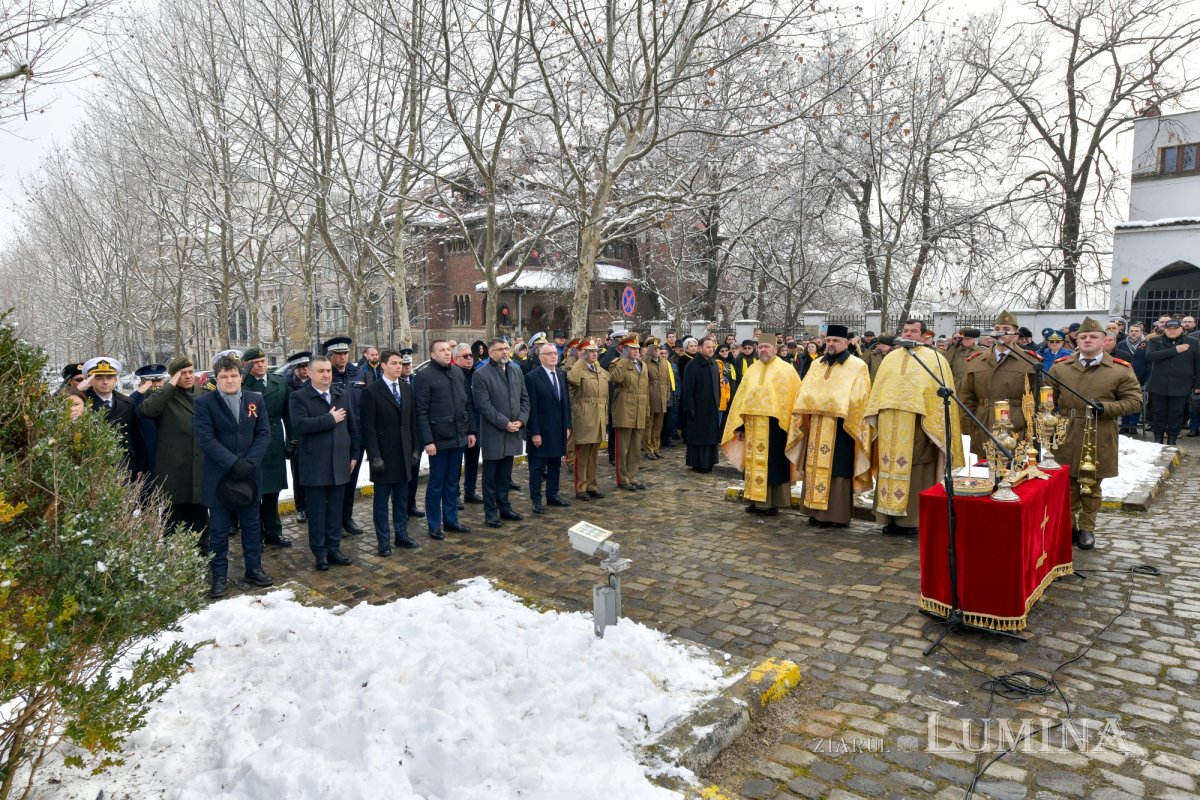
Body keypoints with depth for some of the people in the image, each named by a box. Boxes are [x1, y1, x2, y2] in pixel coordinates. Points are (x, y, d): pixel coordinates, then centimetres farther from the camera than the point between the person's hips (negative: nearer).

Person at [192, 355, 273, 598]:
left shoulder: (255, 400, 4)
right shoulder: (204, 402, -6)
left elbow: (264, 434, 1)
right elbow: (205, 438, -12)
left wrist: (250, 461, -13)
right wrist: (233, 463, -19)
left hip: (250, 475, 3)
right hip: (219, 476, -3)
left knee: (252, 525, 12)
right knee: (219, 529, 5)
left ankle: (254, 569, 25)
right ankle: (219, 576, 17)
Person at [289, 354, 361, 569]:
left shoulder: (344, 395, 10)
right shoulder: (299, 397, -5)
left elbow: (352, 425, 12)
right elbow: (300, 424, -22)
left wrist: (354, 454, 8)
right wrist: (330, 419, -17)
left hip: (340, 463, 4)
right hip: (314, 465, -4)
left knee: (336, 509, 11)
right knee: (317, 511, 6)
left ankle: (334, 547, 22)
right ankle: (320, 552, 17)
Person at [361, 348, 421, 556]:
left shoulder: (407, 388, 8)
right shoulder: (372, 391, -8)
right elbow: (369, 428, -10)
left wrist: (415, 448, 7)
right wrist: (375, 456, -14)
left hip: (404, 453, 5)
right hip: (383, 454, -5)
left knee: (402, 498, 13)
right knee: (381, 499, 6)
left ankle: (401, 535, 23)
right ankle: (383, 540, 14)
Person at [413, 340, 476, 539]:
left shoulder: (458, 373, 8)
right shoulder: (423, 376, -9)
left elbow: (468, 404, 13)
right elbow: (421, 412, -12)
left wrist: (471, 430, 10)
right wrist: (427, 440, -16)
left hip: (459, 437, 5)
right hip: (438, 439, -5)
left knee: (452, 481, 15)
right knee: (436, 483, 6)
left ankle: (451, 519, 27)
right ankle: (434, 524, 18)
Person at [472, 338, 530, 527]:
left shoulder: (517, 371, 9)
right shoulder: (481, 375, -10)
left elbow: (525, 398, 10)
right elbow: (484, 406, -15)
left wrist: (521, 420, -4)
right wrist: (505, 423, -16)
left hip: (512, 432, 5)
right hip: (493, 433, -5)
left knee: (505, 474, 16)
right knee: (491, 476, 6)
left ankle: (504, 507, 27)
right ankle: (490, 512, 15)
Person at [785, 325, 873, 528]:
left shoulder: (857, 366, 0)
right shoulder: (817, 365, 16)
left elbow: (859, 399, -7)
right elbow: (805, 393, 15)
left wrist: (836, 404, -17)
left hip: (842, 426, -5)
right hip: (816, 426, 5)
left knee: (837, 470, -4)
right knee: (815, 468, 6)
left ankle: (837, 515, 3)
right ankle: (817, 511, 15)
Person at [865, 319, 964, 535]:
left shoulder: (934, 359, 2)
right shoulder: (890, 358, 14)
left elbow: (942, 395, -3)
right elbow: (878, 391, 16)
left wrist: (936, 428, -10)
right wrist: (876, 417, 8)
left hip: (918, 426, -4)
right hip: (890, 429, 4)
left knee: (914, 472, -1)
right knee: (891, 468, 6)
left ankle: (911, 519, 7)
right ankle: (891, 516, 14)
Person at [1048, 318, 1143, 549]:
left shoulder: (1121, 369, -3)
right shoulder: (1060, 366, 2)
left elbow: (1134, 400, -3)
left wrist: (1105, 407, -17)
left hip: (1099, 440, -1)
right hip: (1066, 437, 2)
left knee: (1092, 486, 10)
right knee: (1067, 485, 10)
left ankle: (1087, 528, 22)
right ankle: (1068, 526, 23)